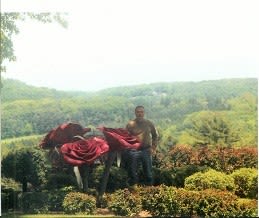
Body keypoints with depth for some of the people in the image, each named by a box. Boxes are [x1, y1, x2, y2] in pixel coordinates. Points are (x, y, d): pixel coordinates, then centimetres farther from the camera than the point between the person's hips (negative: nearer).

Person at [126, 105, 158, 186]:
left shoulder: (149, 123, 4)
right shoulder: (130, 124, -2)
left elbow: (155, 135, 13)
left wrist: (153, 147, 5)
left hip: (146, 150, 1)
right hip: (134, 151, -1)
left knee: (148, 172, 7)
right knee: (133, 173, 5)